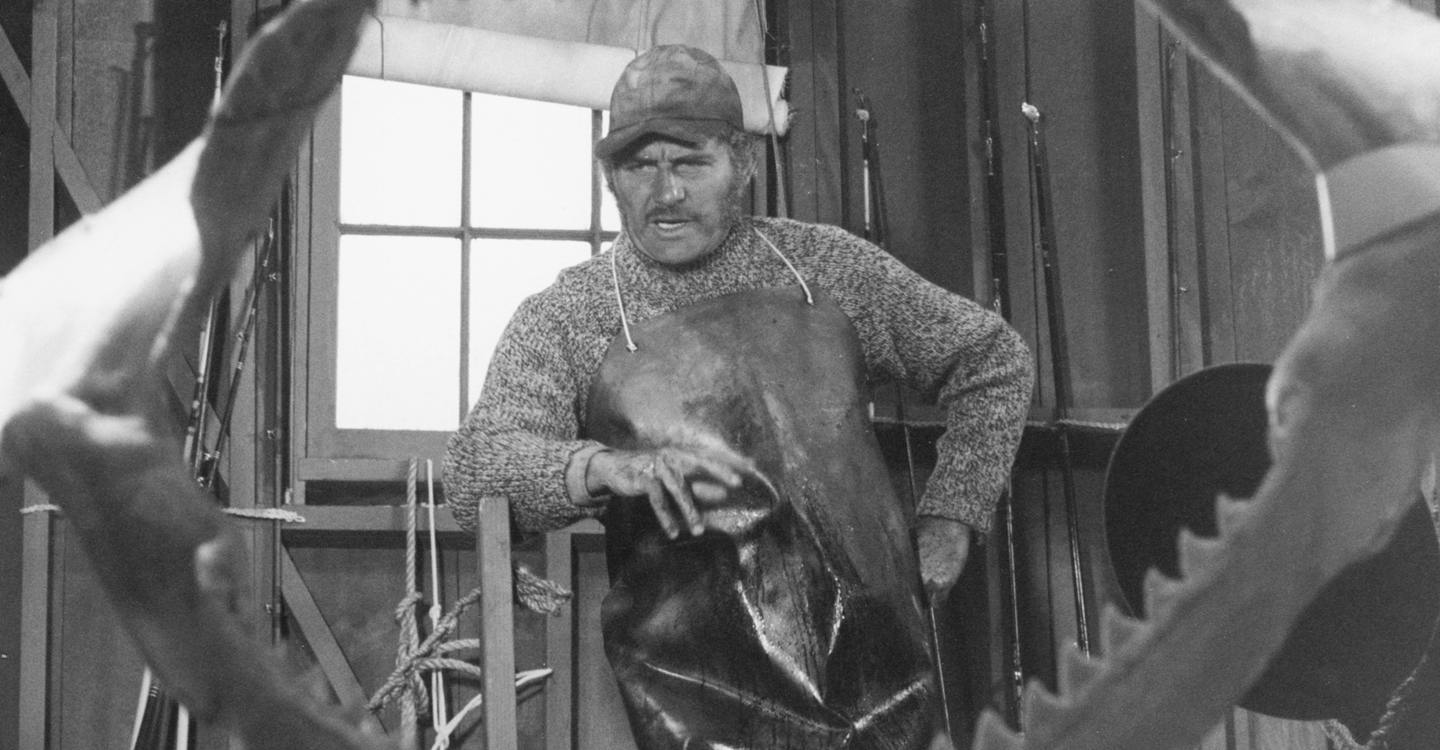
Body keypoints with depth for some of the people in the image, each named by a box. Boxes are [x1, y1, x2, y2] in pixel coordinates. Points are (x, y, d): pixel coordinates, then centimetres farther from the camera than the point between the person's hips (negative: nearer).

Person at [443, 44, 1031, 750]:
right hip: (693, 687, -2)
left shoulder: (826, 266, 10)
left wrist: (949, 514, 9)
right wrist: (606, 467, -28)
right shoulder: (562, 318, 3)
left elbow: (993, 358, 19)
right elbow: (472, 469, -10)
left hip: (876, 663, 3)